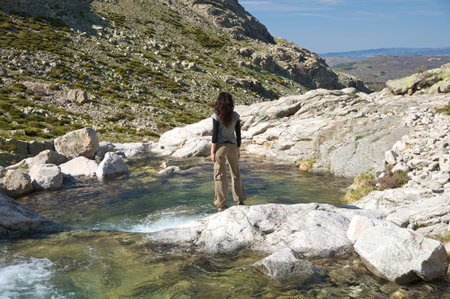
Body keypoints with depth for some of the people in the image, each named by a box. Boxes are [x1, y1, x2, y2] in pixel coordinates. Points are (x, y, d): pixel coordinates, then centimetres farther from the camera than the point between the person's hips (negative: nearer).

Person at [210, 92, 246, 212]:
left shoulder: (216, 116, -9)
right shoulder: (235, 116, 1)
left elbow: (215, 135, -11)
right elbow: (238, 134, 5)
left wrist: (212, 152, -5)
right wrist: (238, 150, 14)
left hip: (220, 146, -3)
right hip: (233, 146, 4)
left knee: (220, 175, 3)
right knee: (236, 173, 18)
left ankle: (222, 205, 4)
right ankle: (240, 200, 26)